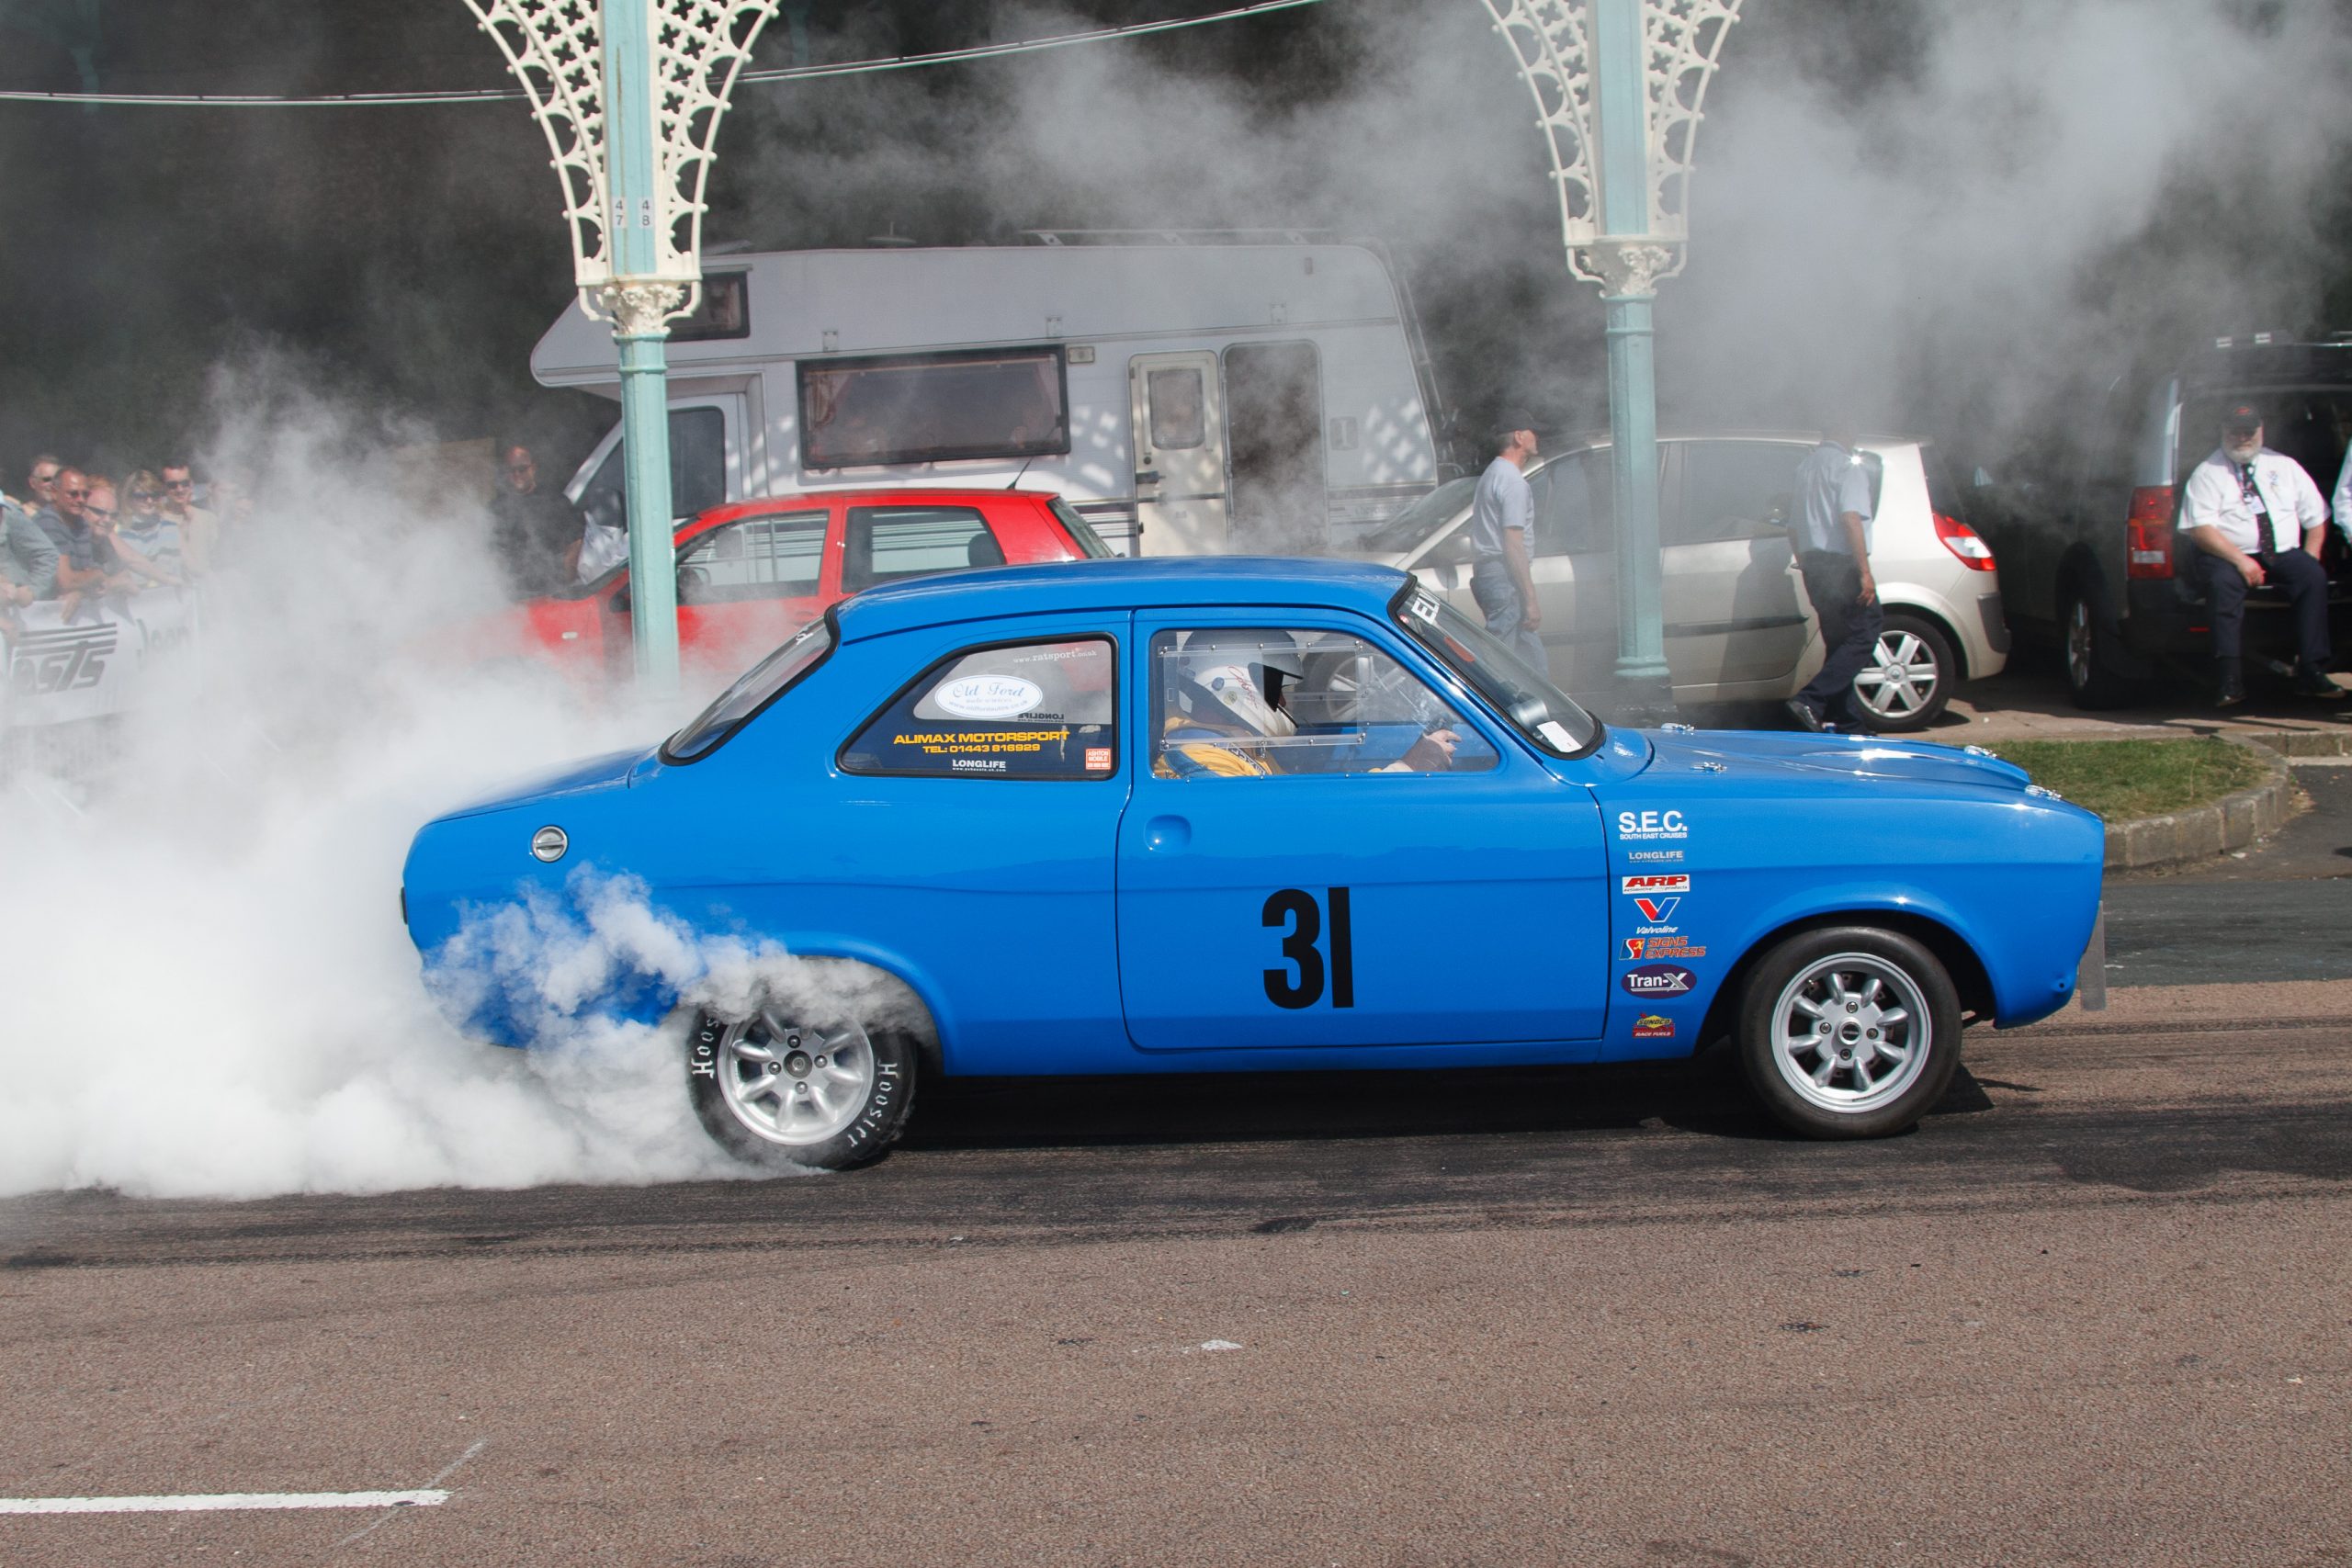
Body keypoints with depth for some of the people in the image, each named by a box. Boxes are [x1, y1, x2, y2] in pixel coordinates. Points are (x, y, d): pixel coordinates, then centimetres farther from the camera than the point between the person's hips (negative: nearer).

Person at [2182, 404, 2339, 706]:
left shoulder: (2284, 467, 17)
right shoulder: (2208, 473, 4)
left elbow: (2316, 517, 15)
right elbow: (2200, 530, -8)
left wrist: (2310, 557, -3)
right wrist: (2241, 560, -20)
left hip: (2283, 556, 3)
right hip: (2227, 557, -3)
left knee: (2313, 576, -27)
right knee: (2224, 583, -36)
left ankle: (2311, 673, -29)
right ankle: (2229, 682, -40)